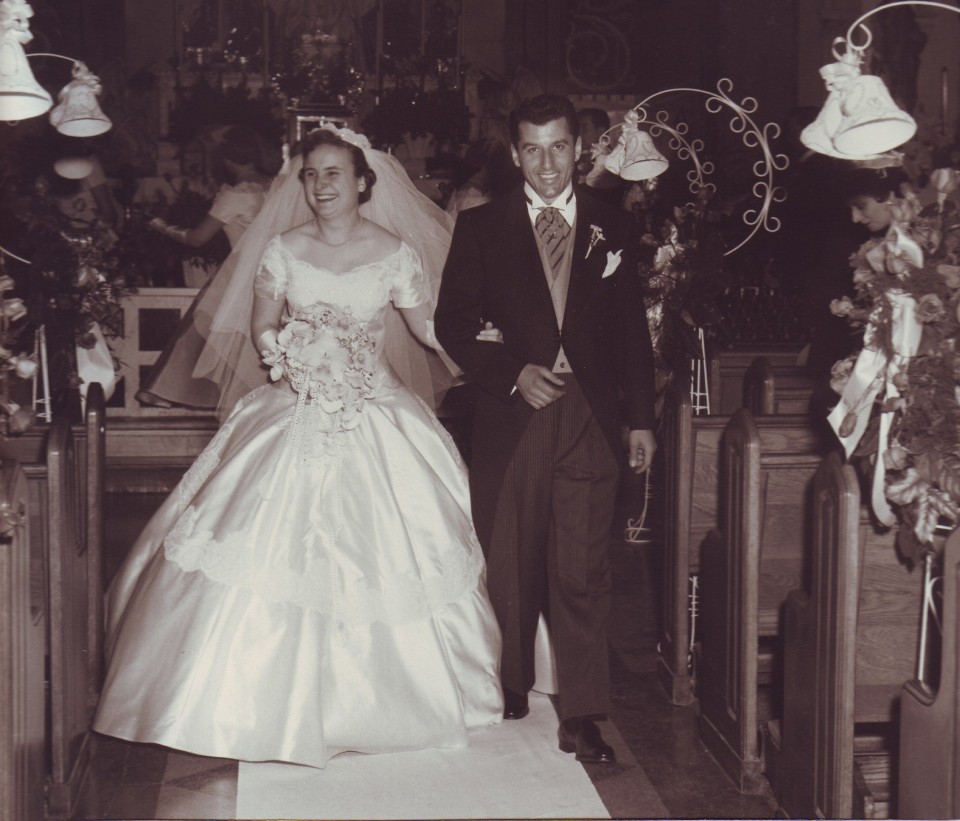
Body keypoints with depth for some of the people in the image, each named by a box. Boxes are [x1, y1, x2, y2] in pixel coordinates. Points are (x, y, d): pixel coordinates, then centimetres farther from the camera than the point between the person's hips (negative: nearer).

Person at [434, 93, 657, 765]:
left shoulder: (613, 228, 10)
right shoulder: (481, 226, 6)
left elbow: (631, 331, 12)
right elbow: (453, 324, 3)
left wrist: (642, 419, 9)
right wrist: (514, 373, -10)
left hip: (590, 419, 0)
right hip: (511, 418, 0)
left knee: (583, 571, -3)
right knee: (510, 568, 10)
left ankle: (581, 717, 4)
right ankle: (511, 691, 29)